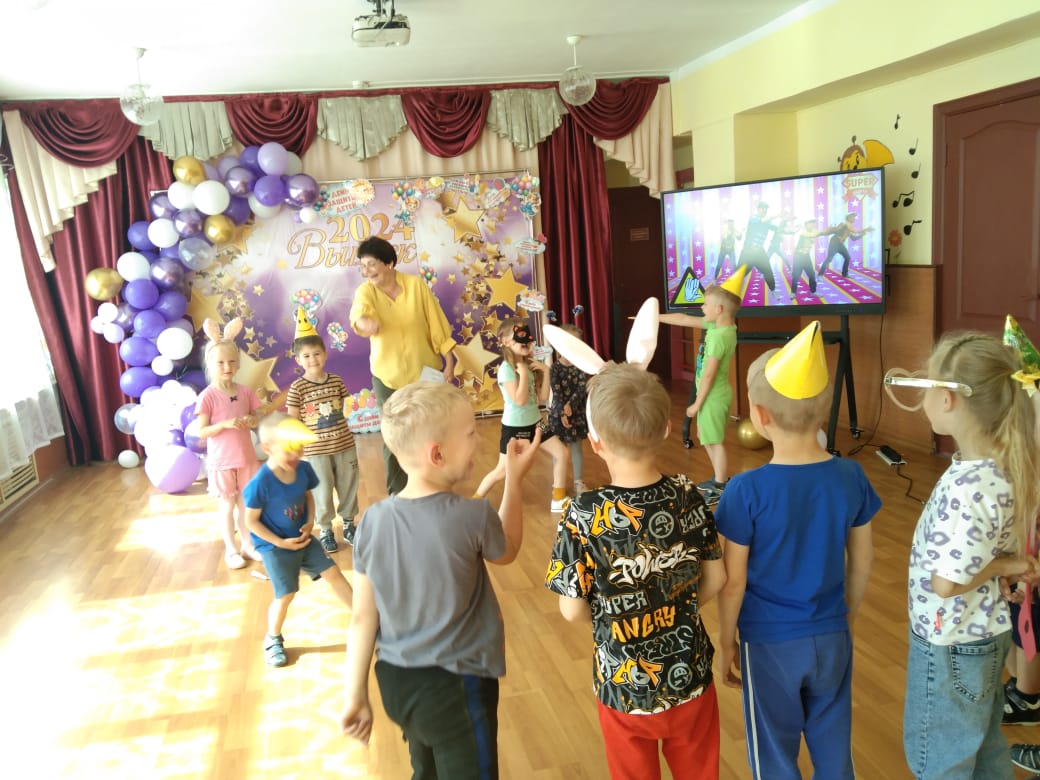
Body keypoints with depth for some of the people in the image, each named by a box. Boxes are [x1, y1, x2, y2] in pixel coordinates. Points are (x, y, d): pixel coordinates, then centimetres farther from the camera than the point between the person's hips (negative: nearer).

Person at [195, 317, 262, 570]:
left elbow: (257, 419, 8)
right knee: (227, 505, 8)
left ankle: (248, 544, 28)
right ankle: (231, 549, 21)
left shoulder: (245, 392, -1)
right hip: (221, 461, -4)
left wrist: (253, 422, -15)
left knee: (245, 503, 13)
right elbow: (202, 432, -13)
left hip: (246, 458, 4)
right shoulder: (207, 397, -13)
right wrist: (225, 424, -27)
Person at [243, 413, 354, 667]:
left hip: (301, 538, 5)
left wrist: (310, 522, -7)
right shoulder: (260, 483, -28)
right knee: (286, 594, -1)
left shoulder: (303, 469, -11)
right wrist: (280, 543, -20)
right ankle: (273, 640, 27)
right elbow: (251, 521, -18)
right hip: (274, 546, -5)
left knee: (332, 572, 5)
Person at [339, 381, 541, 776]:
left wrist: (355, 696, 6)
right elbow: (507, 551, 2)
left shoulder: (373, 520, -10)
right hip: (456, 686, -5)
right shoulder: (473, 516, -22)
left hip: (395, 681, 5)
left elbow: (362, 617, -4)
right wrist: (514, 480, 7)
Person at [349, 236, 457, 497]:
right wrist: (364, 322, -58)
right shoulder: (365, 292, -11)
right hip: (388, 375, 0)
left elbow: (436, 324, -7)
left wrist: (449, 362, -7)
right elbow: (360, 314, -34)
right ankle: (397, 494, 24)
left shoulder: (416, 284, -11)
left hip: (426, 371, 0)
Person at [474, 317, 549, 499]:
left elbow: (543, 397, 0)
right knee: (502, 471, 2)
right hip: (515, 427, -7)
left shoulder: (529, 364, 4)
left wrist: (545, 371, -6)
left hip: (534, 423, 7)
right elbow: (520, 400, -28)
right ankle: (475, 501, 22)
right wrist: (523, 372, -24)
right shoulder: (506, 368, -18)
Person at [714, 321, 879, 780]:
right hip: (831, 637, 4)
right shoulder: (851, 477, -11)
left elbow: (733, 581, -15)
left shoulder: (746, 490, -23)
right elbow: (863, 560, 1)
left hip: (770, 642, -3)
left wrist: (726, 643, 0)